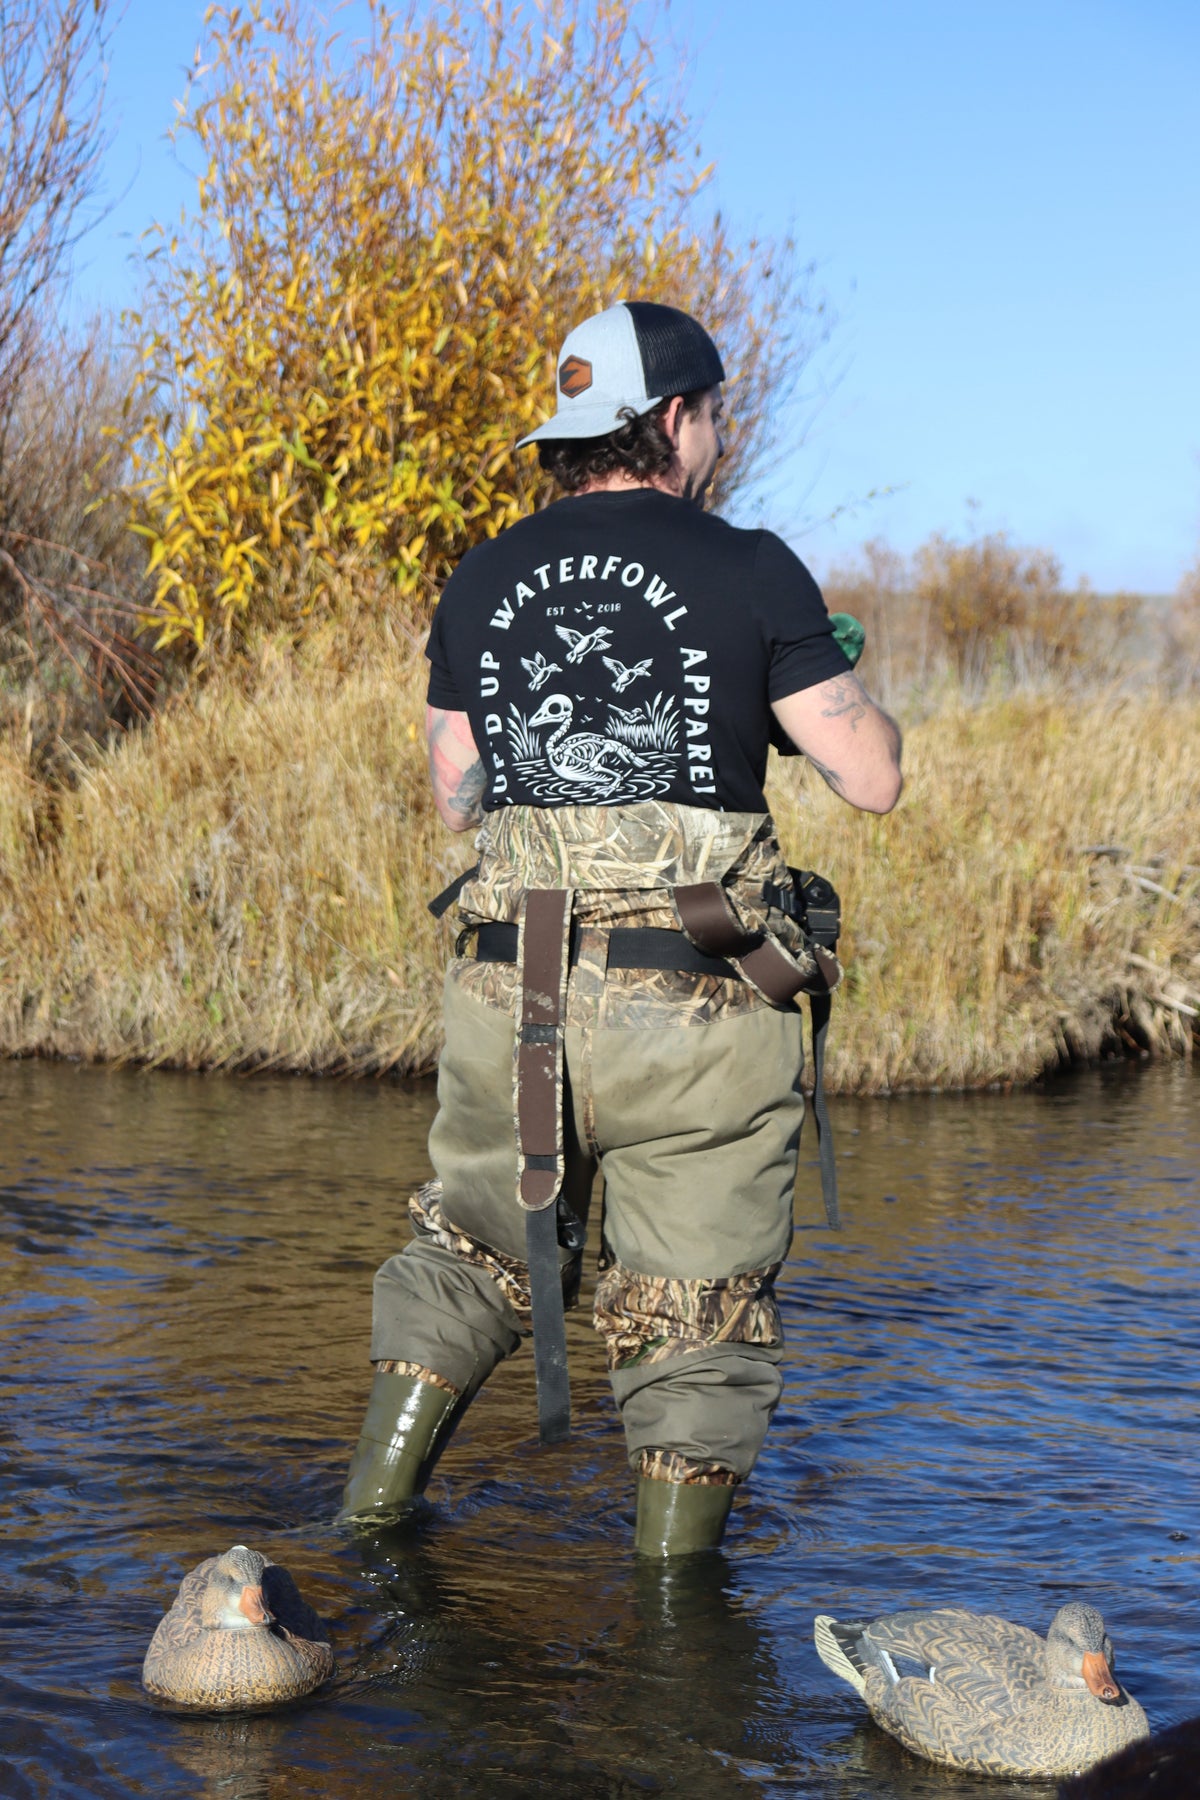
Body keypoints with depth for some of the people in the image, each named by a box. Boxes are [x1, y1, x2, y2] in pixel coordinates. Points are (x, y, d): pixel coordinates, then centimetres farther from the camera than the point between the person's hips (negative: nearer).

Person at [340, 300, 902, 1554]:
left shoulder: (483, 582, 8)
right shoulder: (749, 571, -6)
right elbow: (873, 780, -5)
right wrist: (824, 689, 15)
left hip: (511, 995, 4)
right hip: (695, 1015, -4)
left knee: (472, 1246, 24)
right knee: (696, 1310, 10)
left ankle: (370, 1509, 25)